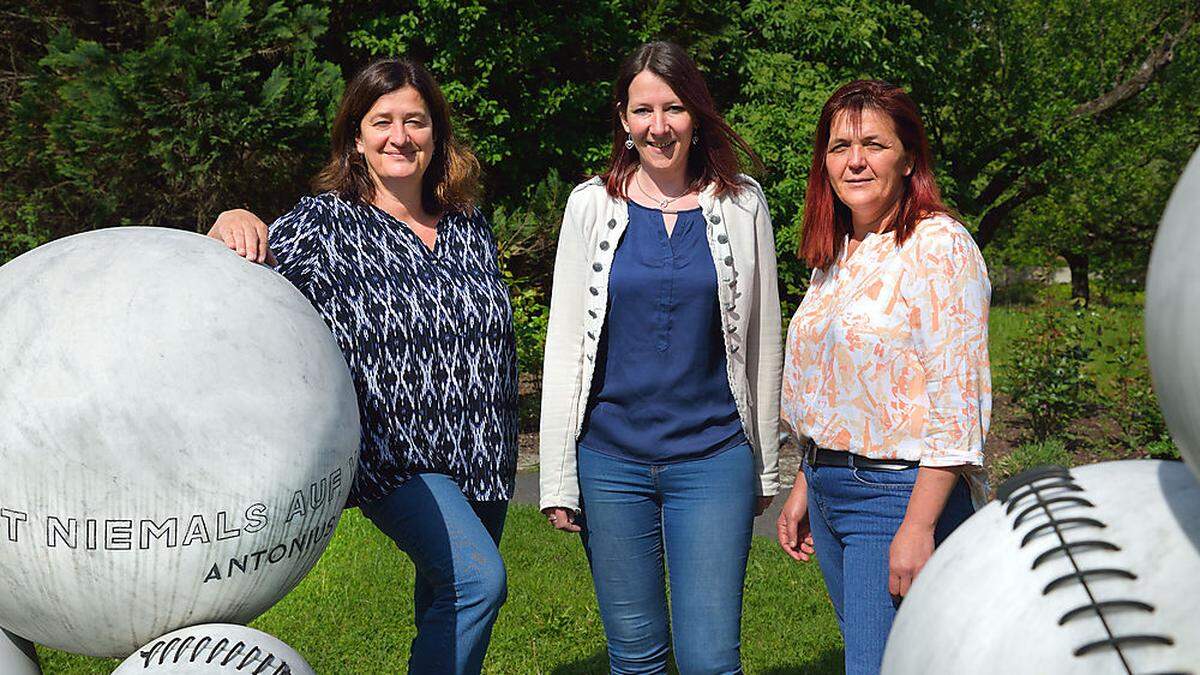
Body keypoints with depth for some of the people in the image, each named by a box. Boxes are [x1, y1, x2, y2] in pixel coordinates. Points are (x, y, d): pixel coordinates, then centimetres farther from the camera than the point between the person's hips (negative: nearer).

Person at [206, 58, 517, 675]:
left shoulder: (469, 229, 9)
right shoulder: (324, 224, -4)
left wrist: (499, 453, 20)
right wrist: (231, 225, -37)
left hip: (481, 458, 5)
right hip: (393, 456, -5)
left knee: (444, 607, 14)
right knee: (478, 579, -24)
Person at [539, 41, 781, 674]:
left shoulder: (741, 204, 2)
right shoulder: (592, 205, 2)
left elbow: (762, 339, 7)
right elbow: (564, 342, 2)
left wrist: (766, 466, 9)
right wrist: (557, 478, -1)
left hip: (714, 457, -1)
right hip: (611, 458, 1)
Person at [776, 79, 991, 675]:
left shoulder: (939, 246, -13)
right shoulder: (836, 256, 13)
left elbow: (956, 405, -18)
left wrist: (918, 526, -22)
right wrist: (805, 487, 17)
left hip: (900, 492, -8)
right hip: (831, 492, 8)